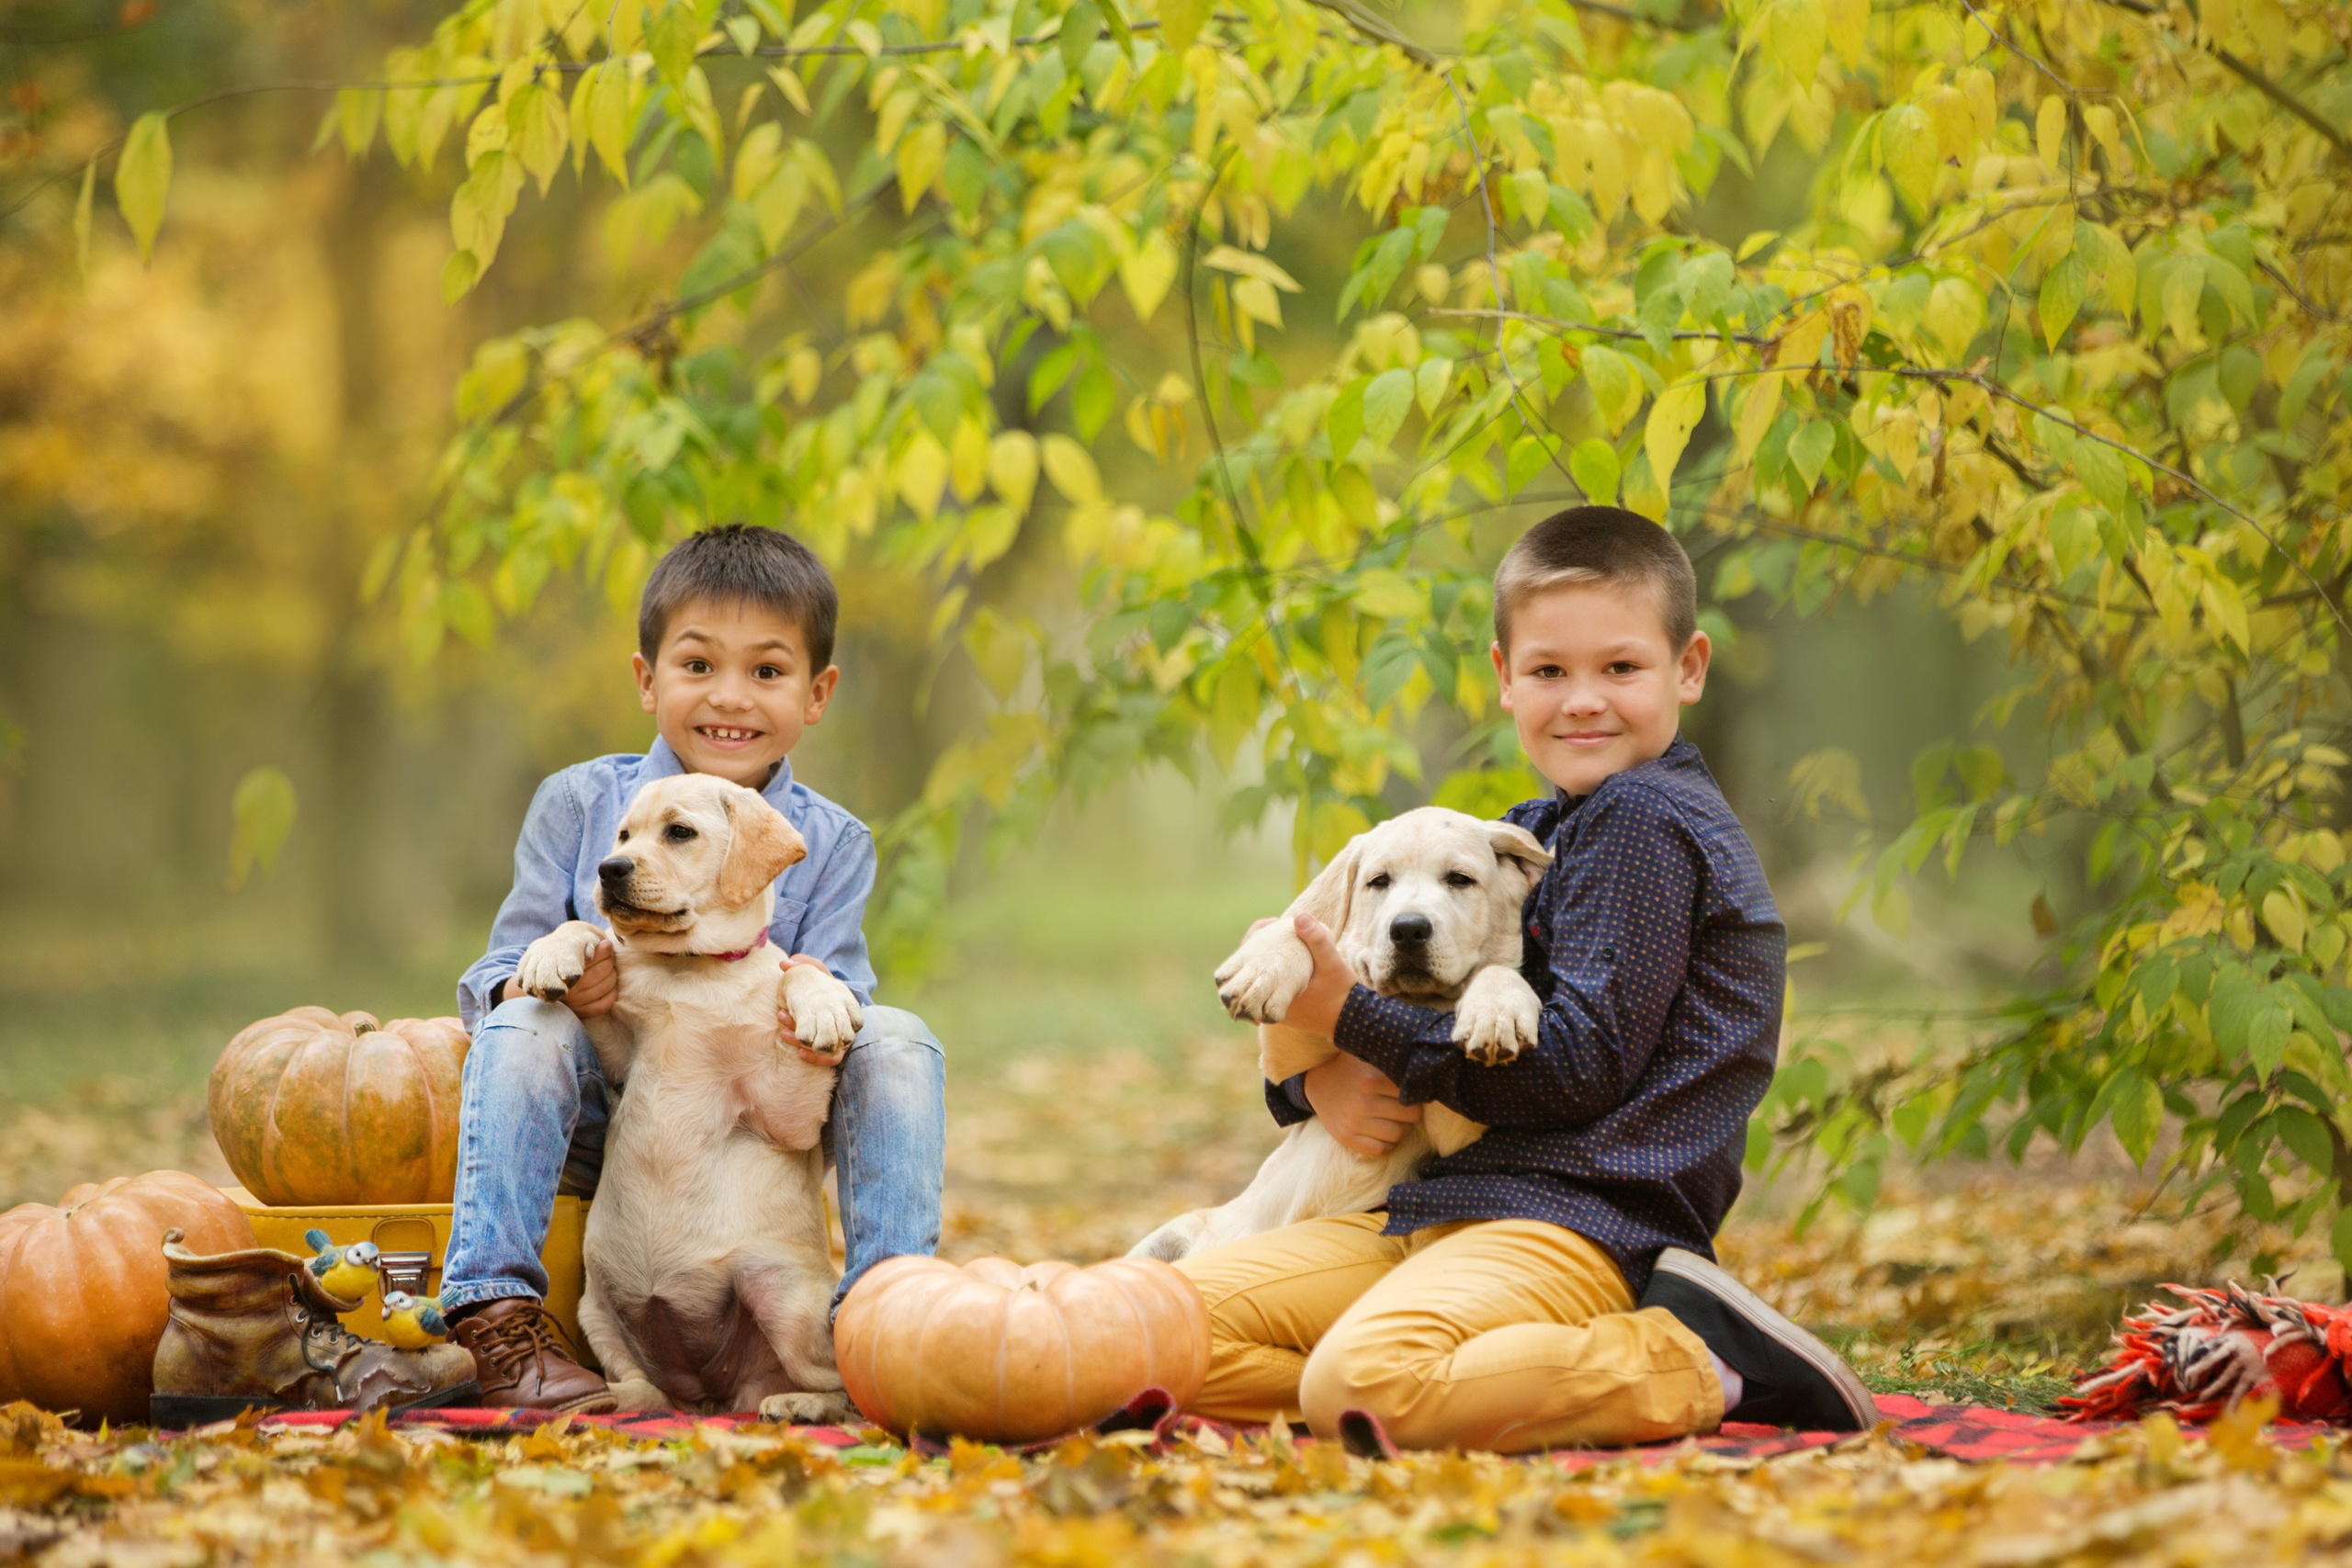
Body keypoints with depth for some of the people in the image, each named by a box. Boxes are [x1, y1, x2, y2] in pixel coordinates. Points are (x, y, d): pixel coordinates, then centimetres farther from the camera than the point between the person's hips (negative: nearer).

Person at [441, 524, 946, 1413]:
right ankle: (496, 1312, -32)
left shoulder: (831, 845, 6)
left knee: (899, 1042, -21)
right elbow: (493, 980, -1)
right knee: (524, 1028, -30)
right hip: (596, 1131, -1)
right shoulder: (580, 805, 3)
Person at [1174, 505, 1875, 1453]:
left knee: (1361, 1388, -36)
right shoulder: (1536, 833, 23)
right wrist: (1320, 1082, -3)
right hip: (1438, 1205, 9)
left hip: (1580, 1222, -9)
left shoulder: (1644, 818, -7)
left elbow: (1581, 1066, -15)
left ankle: (1691, 1371, -18)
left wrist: (1356, 1018, -10)